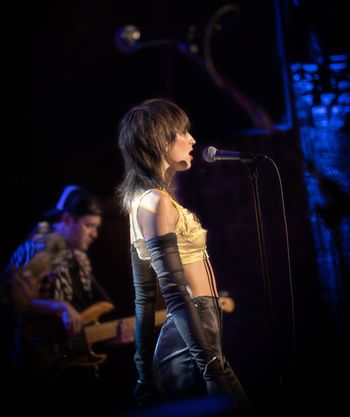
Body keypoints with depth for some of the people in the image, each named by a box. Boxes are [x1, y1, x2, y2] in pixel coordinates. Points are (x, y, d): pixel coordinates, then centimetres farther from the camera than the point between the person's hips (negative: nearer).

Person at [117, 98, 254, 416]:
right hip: (192, 339, -9)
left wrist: (146, 373, 19)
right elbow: (176, 294, -22)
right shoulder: (156, 202, -16)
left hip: (182, 339, 9)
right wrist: (216, 369, -25)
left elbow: (144, 296, 15)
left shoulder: (141, 200, 13)